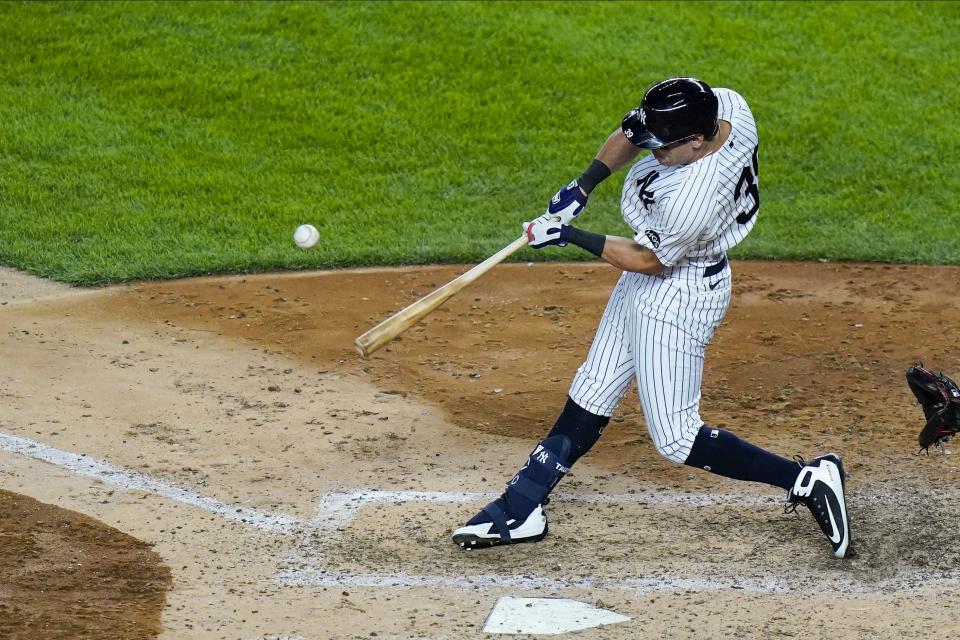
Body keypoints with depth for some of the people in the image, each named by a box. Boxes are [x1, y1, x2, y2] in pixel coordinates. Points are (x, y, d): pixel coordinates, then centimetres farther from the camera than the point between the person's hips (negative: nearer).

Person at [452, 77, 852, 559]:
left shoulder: (692, 201, -38)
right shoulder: (724, 105, -16)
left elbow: (646, 259, -20)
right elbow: (631, 133, 2)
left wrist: (568, 235, -13)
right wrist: (582, 188, -5)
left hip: (678, 296, -10)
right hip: (646, 287, 10)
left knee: (675, 438, 0)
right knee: (591, 396, 15)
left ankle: (807, 480, 4)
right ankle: (521, 508, 24)